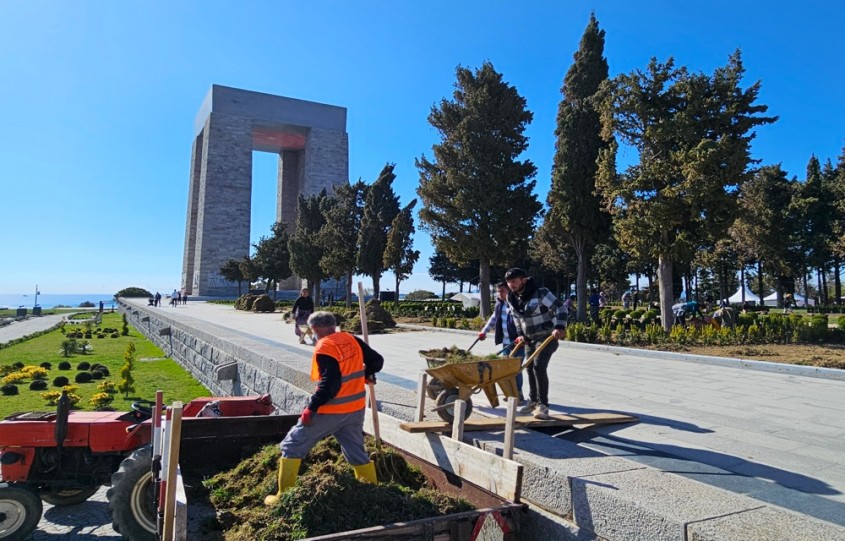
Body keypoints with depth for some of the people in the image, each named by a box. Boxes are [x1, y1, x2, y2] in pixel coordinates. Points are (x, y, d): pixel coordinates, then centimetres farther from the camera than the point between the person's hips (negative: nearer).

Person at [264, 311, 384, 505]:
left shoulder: (324, 348, -17)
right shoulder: (352, 340, 3)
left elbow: (329, 384, -24)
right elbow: (377, 360, 8)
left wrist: (311, 408, -17)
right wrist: (365, 375, 27)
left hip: (331, 411, -6)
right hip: (356, 408, 7)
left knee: (292, 447, 8)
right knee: (357, 454, 19)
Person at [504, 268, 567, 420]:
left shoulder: (540, 293, -20)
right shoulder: (511, 298, 1)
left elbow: (560, 308, -18)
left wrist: (559, 327, -29)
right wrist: (520, 334, 6)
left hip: (546, 336, -7)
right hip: (529, 338, 7)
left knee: (539, 366, -18)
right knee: (529, 368, 11)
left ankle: (543, 404, -9)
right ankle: (533, 401, 27)